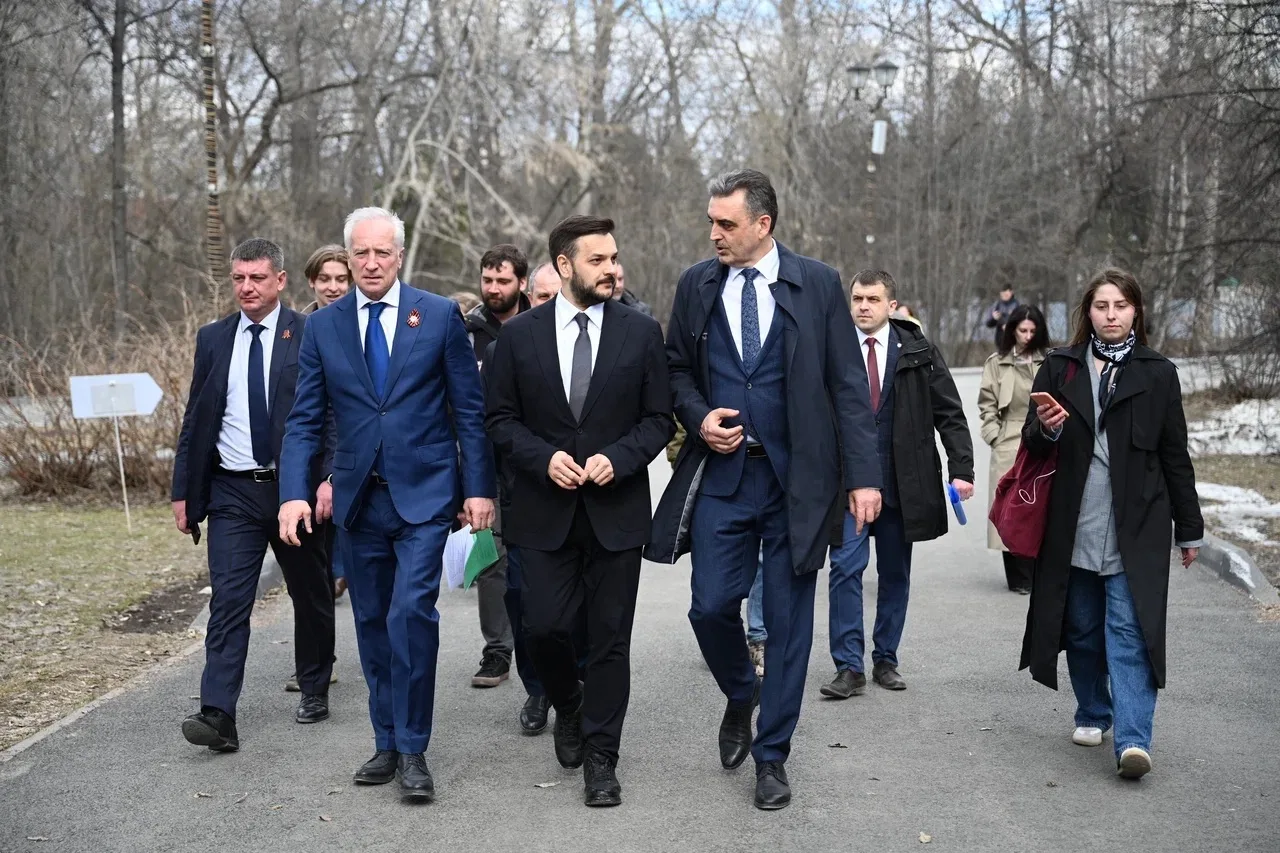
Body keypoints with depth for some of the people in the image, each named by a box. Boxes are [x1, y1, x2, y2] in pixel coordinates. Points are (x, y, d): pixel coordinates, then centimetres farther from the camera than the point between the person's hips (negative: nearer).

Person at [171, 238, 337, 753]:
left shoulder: (310, 335, -3)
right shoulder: (213, 339, 8)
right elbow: (195, 420, 11)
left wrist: (329, 477, -17)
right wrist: (183, 491, 7)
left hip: (296, 486, -2)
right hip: (232, 492, 2)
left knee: (311, 595, 13)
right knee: (228, 601, -8)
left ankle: (315, 691, 31)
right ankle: (218, 715, -12)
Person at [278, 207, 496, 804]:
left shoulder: (440, 316, 0)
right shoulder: (323, 326, 6)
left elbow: (469, 410, 1)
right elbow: (304, 420, 4)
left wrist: (478, 487, -4)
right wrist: (294, 492, -8)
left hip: (423, 494, -3)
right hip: (358, 500, 4)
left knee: (411, 611, -15)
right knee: (372, 622, 10)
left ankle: (412, 750, -3)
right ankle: (387, 744, 23)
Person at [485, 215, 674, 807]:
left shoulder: (641, 332, 1)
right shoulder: (520, 334, 1)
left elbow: (658, 419, 3)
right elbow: (500, 419, 4)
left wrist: (617, 459, -13)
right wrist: (544, 458, -12)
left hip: (616, 508, 0)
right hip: (546, 510, 0)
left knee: (610, 639, 3)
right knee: (544, 626, -1)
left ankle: (600, 757, 15)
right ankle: (568, 709, 31)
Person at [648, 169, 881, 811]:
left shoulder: (817, 284, -2)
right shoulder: (697, 285, 5)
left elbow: (848, 385, -3)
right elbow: (677, 369, 15)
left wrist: (863, 475, -9)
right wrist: (698, 418, -6)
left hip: (797, 478, -2)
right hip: (721, 473, 2)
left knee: (789, 619, 5)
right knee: (711, 605, -2)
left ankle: (772, 754, 19)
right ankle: (740, 696, 31)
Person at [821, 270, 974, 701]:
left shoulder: (918, 351, 2)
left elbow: (950, 414, 2)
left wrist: (961, 469, -8)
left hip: (902, 482, 1)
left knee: (895, 574, 10)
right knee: (845, 568, -9)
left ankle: (885, 660, 22)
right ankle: (849, 666, -2)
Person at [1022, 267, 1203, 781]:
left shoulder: (1157, 374, 5)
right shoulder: (1060, 368, 8)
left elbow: (1175, 456, 7)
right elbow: (1032, 444, 10)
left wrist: (1188, 529, 8)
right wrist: (1045, 430, -14)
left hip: (1135, 530, -2)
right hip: (1073, 527, 2)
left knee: (1129, 632, -10)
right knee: (1082, 629, 11)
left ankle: (1133, 739, -13)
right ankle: (1092, 715, 29)